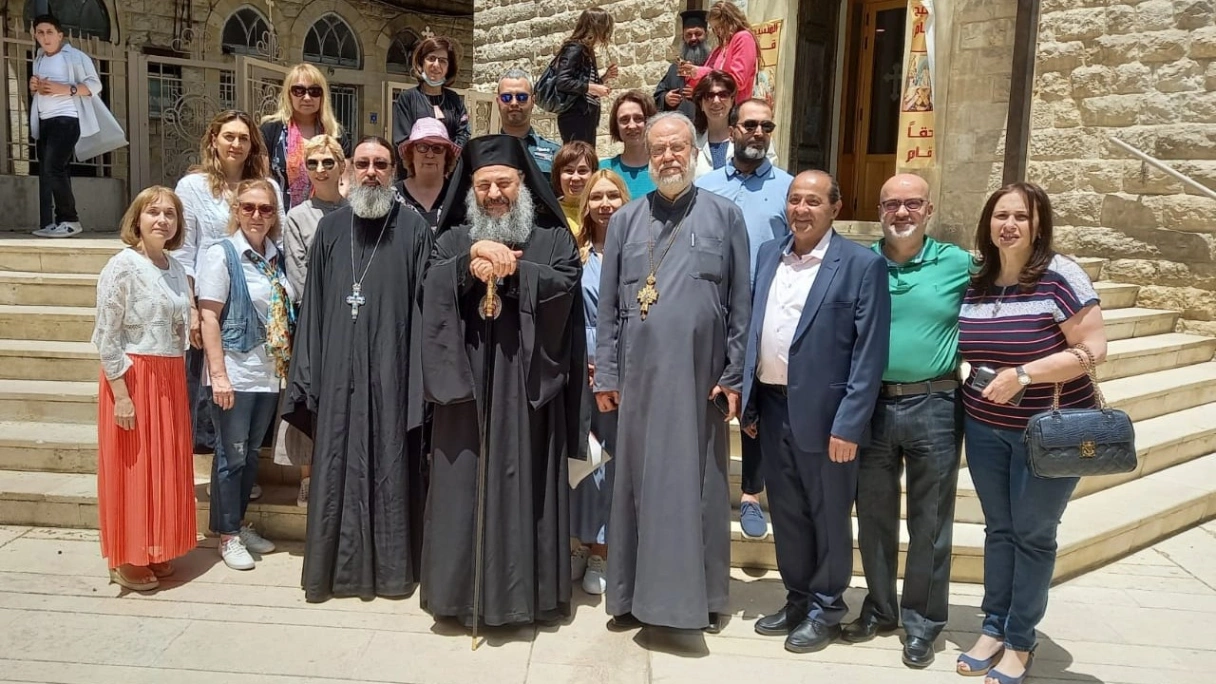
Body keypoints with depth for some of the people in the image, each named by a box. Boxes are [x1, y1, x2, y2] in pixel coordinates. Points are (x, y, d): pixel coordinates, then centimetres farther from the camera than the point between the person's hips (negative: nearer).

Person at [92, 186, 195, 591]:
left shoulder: (175, 269, 10)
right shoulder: (123, 266, -11)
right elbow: (106, 337, -13)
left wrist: (178, 381, 13)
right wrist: (121, 394, -17)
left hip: (170, 380, 7)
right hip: (134, 379, -7)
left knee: (167, 468, 12)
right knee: (133, 470, 2)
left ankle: (157, 553, 26)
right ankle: (128, 561, 16)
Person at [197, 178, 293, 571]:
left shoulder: (276, 257, 7)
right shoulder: (222, 254, -9)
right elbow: (209, 317, -12)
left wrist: (287, 363, 6)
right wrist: (218, 374, -17)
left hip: (269, 373, 6)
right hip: (235, 374, -5)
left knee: (252, 454, 15)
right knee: (232, 455, 4)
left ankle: (240, 525, 30)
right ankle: (227, 535, 18)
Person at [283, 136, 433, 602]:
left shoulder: (413, 227, 2)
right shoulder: (331, 227, 10)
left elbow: (423, 304, -2)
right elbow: (313, 303, 8)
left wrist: (421, 376, -8)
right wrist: (307, 376, 2)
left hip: (391, 370, -2)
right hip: (339, 370, 2)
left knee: (390, 467, 4)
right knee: (336, 468, 7)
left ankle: (391, 566, 17)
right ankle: (334, 565, 19)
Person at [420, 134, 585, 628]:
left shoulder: (553, 238, 8)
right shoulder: (455, 238, 13)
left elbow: (564, 285, -10)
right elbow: (432, 286, -5)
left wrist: (510, 271, -15)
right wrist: (470, 263, -20)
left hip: (528, 383, -1)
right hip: (466, 379, 2)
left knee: (524, 484, 2)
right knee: (464, 484, 4)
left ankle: (523, 590, 13)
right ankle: (462, 588, 15)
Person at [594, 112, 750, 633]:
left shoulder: (725, 215, 2)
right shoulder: (626, 220, 8)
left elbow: (740, 303, 1)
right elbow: (607, 306, 7)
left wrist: (734, 375, -3)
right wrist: (605, 376, 2)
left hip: (701, 375, -1)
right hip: (640, 374, 2)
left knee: (698, 483, 7)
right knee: (638, 481, 8)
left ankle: (700, 595, 21)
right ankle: (636, 594, 20)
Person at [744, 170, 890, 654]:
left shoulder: (862, 265, -9)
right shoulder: (768, 255, 9)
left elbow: (870, 353, -12)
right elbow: (754, 330, 11)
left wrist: (849, 424, -16)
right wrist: (748, 401, 8)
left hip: (823, 412, -5)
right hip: (772, 407, 6)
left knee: (828, 515, 10)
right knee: (785, 512, 17)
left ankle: (826, 607, 27)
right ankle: (797, 598, 34)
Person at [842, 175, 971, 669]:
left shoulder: (958, 264, -1)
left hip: (934, 407, -1)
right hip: (870, 405, 2)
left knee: (929, 522, 9)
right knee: (874, 515, 14)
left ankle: (922, 623, 24)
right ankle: (879, 608, 32)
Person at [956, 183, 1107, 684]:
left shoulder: (1059, 276, -14)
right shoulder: (973, 281, 2)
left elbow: (1094, 348, -17)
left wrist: (1024, 374, -23)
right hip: (985, 427, 5)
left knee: (1033, 534, 6)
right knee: (998, 529, 13)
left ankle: (1020, 644, 19)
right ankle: (993, 629, 25)